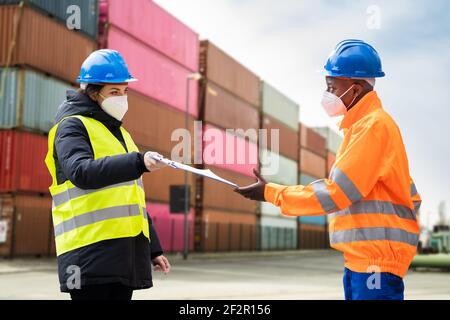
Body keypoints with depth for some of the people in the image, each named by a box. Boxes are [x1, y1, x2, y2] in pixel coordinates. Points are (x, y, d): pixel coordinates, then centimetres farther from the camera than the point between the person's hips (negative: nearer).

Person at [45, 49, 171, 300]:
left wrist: (154, 249, 24)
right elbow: (82, 172, -22)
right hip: (92, 251, -8)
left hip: (129, 250, 8)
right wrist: (139, 162, -32)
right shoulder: (72, 126, 0)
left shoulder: (120, 133, 25)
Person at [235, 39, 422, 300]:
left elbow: (335, 194, -19)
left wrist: (271, 193, -12)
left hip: (376, 259, -10)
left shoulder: (373, 125, -14)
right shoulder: (361, 125, 17)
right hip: (360, 258, 10)